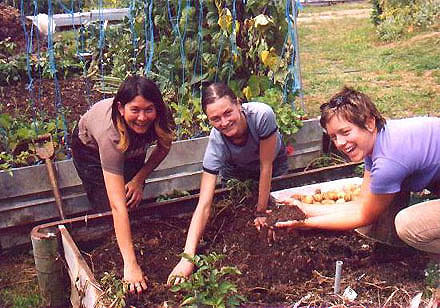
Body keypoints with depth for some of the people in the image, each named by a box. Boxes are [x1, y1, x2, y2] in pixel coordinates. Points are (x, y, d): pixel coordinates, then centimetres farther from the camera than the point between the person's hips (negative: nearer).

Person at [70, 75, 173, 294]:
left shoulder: (161, 118, -35)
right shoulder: (110, 133, -48)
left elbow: (163, 147, -8)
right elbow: (117, 205, -51)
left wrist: (139, 179, -18)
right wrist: (130, 265, -53)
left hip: (132, 150, 4)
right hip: (90, 147, -4)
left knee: (134, 201, -2)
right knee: (106, 209, -10)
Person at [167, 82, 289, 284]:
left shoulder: (262, 115, -44)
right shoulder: (216, 143, -40)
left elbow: (266, 167, -31)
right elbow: (204, 205, -43)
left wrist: (261, 212, -23)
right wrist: (188, 257, -51)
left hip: (274, 164, 0)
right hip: (236, 171, 0)